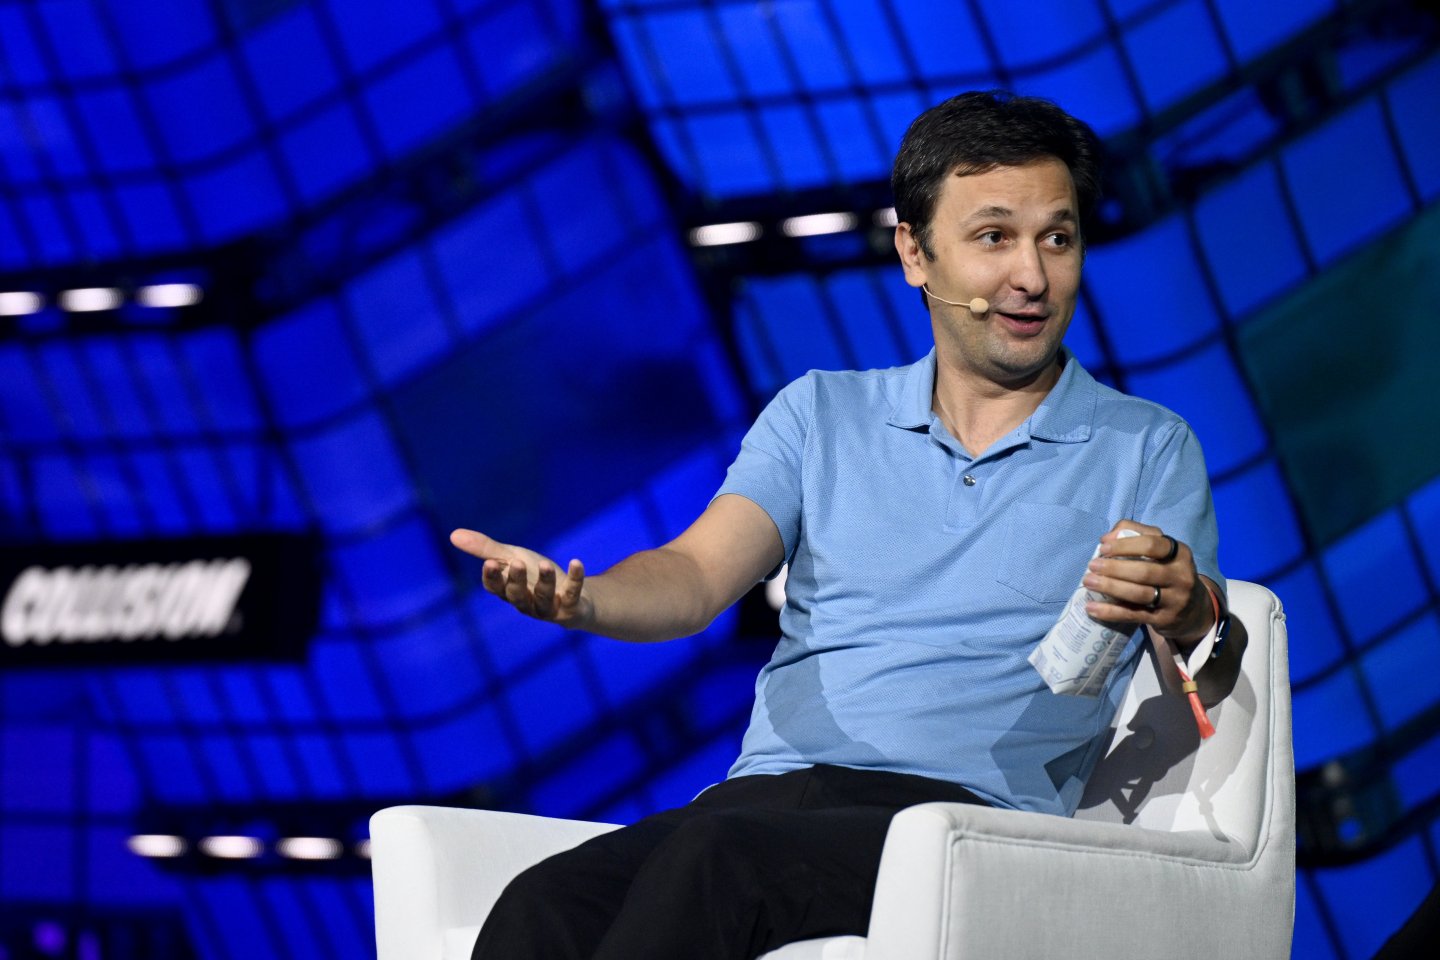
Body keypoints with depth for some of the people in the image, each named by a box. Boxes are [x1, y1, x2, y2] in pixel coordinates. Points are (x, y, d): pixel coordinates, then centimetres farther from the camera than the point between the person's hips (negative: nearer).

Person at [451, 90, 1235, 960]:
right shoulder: (822, 414, 23)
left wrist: (1187, 612, -24)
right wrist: (580, 599, -17)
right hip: (769, 789, 3)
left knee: (715, 860, -36)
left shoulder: (1143, 448, 14)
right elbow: (697, 577, 8)